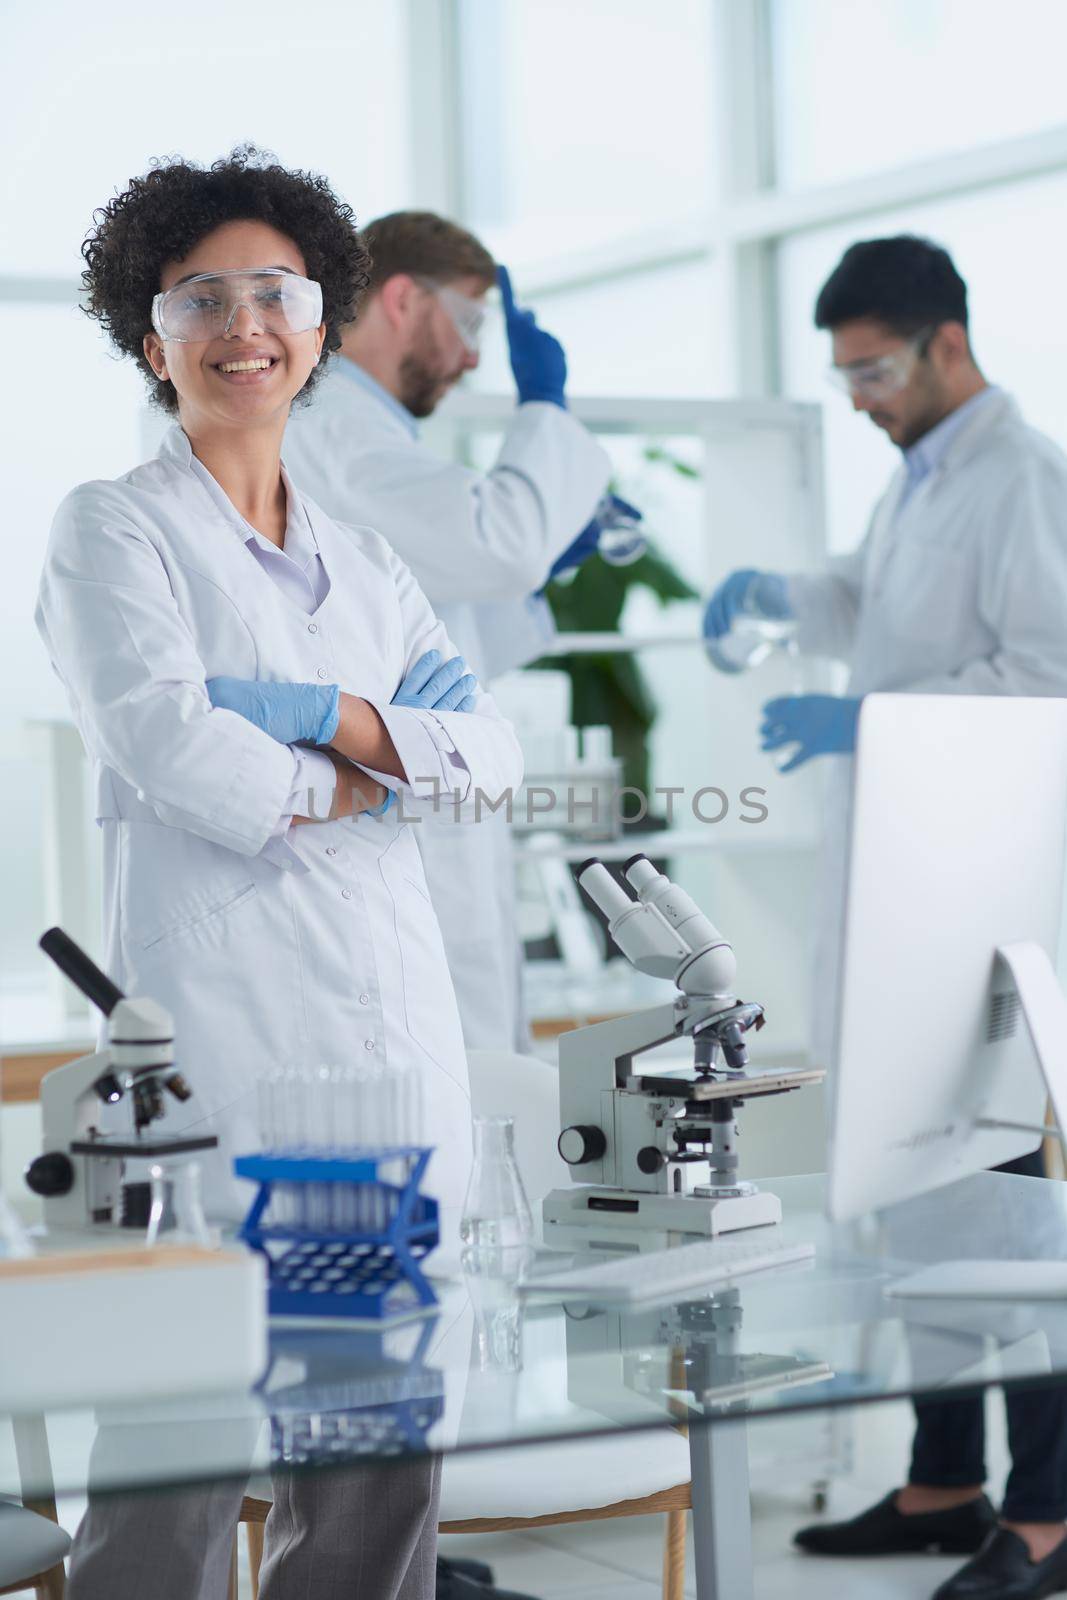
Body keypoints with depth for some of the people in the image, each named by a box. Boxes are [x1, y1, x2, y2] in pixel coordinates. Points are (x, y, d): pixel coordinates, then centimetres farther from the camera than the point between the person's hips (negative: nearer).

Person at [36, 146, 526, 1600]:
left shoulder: (367, 564, 21)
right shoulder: (112, 529, 5)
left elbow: (495, 755, 9)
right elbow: (165, 742, -11)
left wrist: (319, 714, -7)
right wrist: (368, 773, 0)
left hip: (395, 1021, 6)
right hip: (216, 1012, -6)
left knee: (386, 1463, 6)